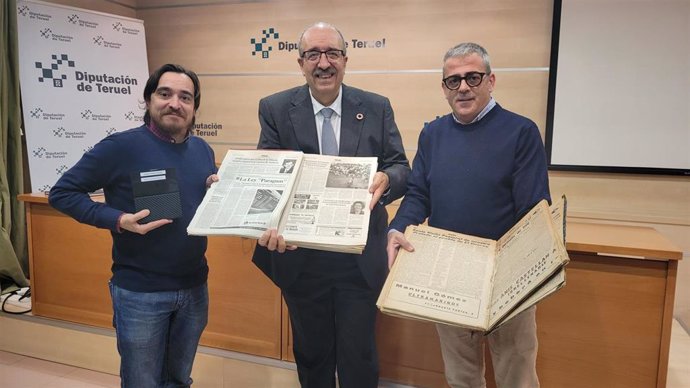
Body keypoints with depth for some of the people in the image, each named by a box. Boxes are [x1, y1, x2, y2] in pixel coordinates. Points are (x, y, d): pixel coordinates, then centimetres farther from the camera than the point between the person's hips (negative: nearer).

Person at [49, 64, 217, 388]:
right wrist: (117, 220, -23)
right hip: (140, 294, -5)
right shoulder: (121, 146, -14)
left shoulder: (203, 150, 4)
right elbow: (61, 193, -9)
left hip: (195, 288, 5)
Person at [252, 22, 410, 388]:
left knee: (359, 356, 14)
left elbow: (402, 169, 0)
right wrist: (268, 222, -27)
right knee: (310, 352, 21)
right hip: (300, 258, 1)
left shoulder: (377, 108, -1)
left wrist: (385, 179, -25)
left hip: (361, 260, 0)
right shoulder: (275, 109, -3)